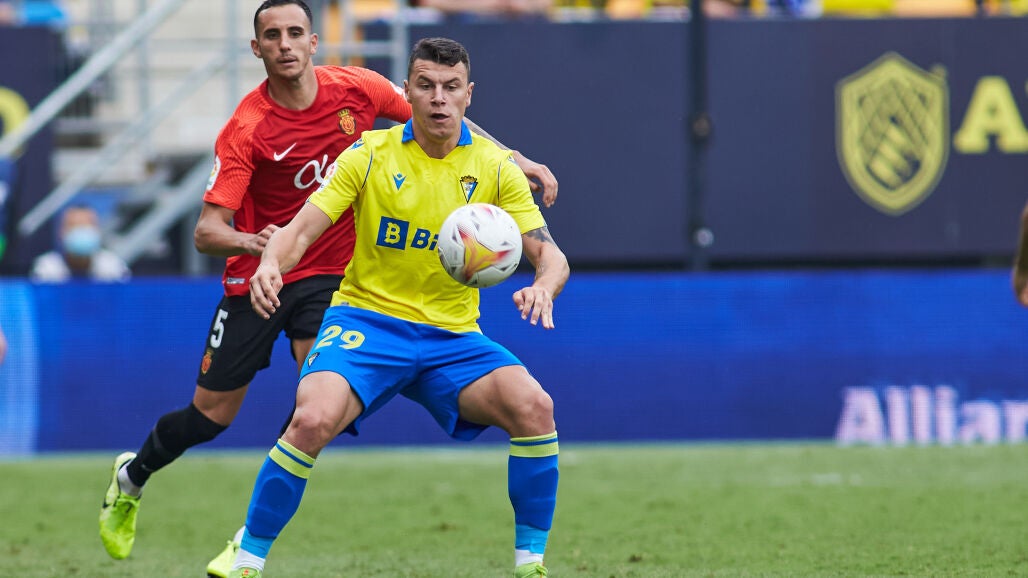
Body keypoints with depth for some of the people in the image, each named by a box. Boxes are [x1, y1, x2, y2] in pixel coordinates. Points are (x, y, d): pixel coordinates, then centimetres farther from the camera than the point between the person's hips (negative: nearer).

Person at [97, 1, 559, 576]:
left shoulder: (356, 89, -10)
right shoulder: (247, 129, -19)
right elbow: (207, 231, -22)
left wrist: (515, 159, 2)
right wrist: (252, 242, -44)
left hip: (331, 273, 2)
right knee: (212, 414, 5)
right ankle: (131, 478, 37)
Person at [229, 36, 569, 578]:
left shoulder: (495, 167, 2)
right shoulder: (370, 155, -1)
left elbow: (549, 254, -1)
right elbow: (302, 229, -6)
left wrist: (543, 286, -26)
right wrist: (271, 264, -29)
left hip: (452, 335, 2)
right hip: (366, 319, -2)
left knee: (533, 407, -24)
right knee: (313, 419, -30)